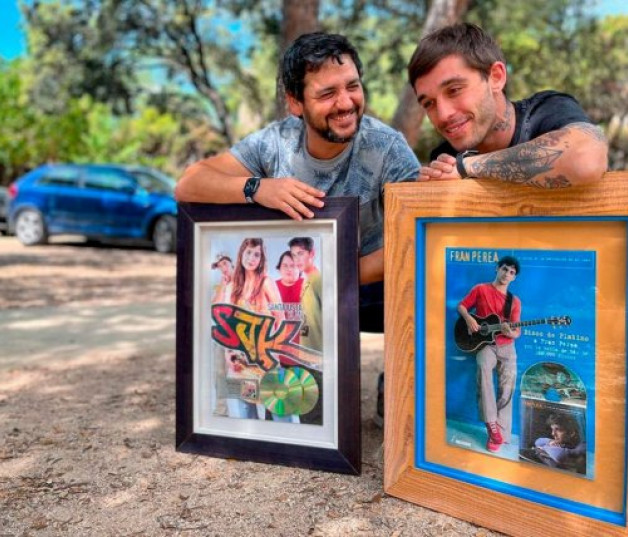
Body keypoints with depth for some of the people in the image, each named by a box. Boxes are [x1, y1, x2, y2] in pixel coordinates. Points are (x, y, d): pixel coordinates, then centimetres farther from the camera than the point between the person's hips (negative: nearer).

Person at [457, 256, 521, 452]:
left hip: (506, 346, 3)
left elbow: (517, 331, 6)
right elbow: (461, 306, 8)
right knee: (483, 367, -35)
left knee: (507, 388, -9)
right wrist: (468, 318, -13)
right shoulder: (480, 289, 4)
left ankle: (498, 434, 1)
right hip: (485, 344, -3)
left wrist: (510, 333, -18)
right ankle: (492, 424, -31)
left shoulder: (514, 301, 9)